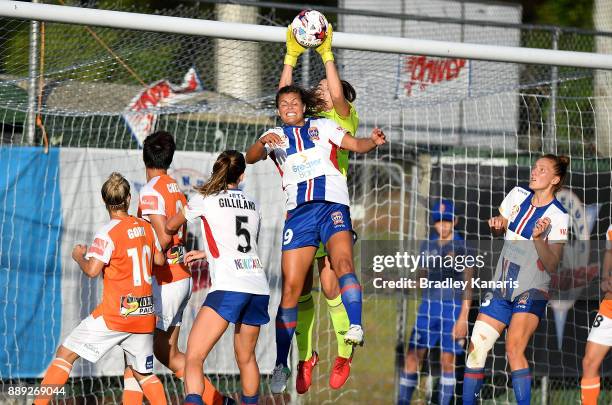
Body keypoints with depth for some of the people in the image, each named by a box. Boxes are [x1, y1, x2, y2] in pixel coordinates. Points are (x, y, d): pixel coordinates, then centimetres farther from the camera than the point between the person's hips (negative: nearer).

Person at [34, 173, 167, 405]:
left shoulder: (108, 233, -11)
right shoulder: (146, 228, 7)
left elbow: (92, 270, -19)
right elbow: (160, 260, 20)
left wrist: (79, 256, 1)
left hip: (114, 315, -5)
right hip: (145, 316, 5)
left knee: (65, 354, 2)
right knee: (143, 373, 19)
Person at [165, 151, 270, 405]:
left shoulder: (204, 199, 7)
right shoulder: (252, 205, 20)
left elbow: (171, 227, 24)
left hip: (229, 287, -5)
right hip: (259, 287, 6)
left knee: (194, 357, -13)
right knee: (246, 357, 23)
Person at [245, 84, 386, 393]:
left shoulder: (322, 126, 13)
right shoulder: (276, 136, 16)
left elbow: (355, 144, 6)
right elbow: (251, 158, 0)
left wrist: (373, 141, -17)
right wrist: (262, 142, -23)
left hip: (332, 205, -1)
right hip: (298, 212, 1)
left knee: (342, 263, -29)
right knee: (290, 287, -2)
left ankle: (355, 328, -43)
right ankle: (281, 365, 4)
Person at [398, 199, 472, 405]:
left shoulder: (462, 248, -2)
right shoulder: (427, 246, 11)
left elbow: (468, 287, -4)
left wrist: (463, 318, -11)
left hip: (453, 309, -4)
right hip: (428, 305, 4)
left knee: (447, 362, 1)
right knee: (412, 357, -4)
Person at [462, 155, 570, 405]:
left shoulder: (558, 216, -12)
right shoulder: (518, 195, 4)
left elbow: (552, 265, -15)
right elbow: (499, 229, 20)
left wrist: (539, 238, -31)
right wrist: (496, 225, -3)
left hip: (532, 291, -6)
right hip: (502, 287, 6)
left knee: (514, 349, -25)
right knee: (476, 347, 3)